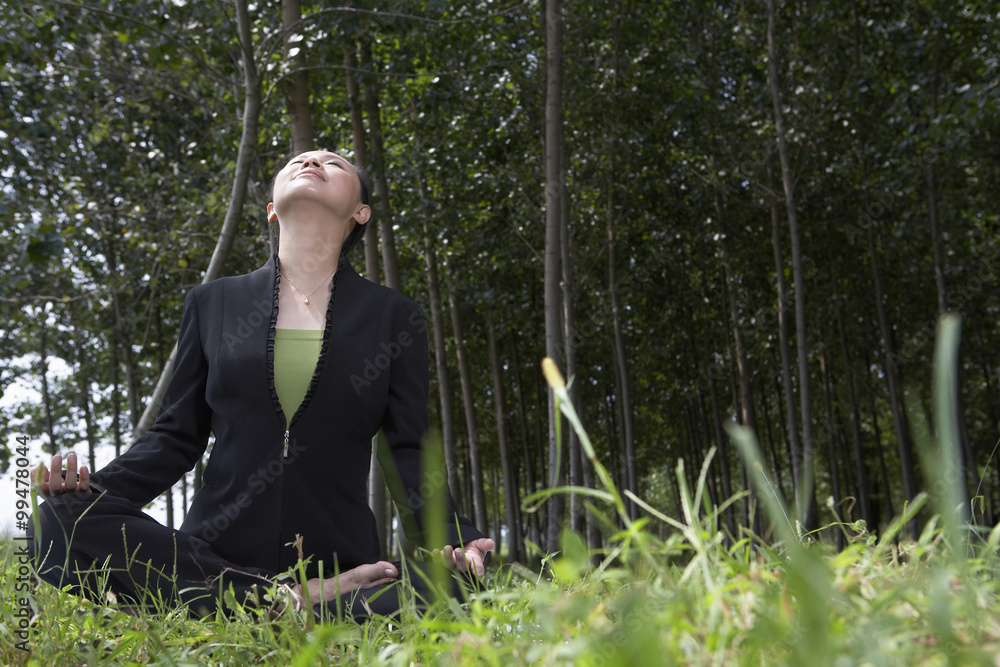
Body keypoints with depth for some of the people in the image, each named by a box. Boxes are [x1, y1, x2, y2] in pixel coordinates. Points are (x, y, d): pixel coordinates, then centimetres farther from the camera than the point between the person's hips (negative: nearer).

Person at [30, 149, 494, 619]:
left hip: (338, 561, -3)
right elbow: (176, 438, 14)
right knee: (64, 520, -25)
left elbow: (409, 454, 7)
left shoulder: (394, 316, 11)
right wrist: (97, 486, -5)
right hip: (211, 557, 3)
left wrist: (451, 540, -11)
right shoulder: (212, 303, 15)